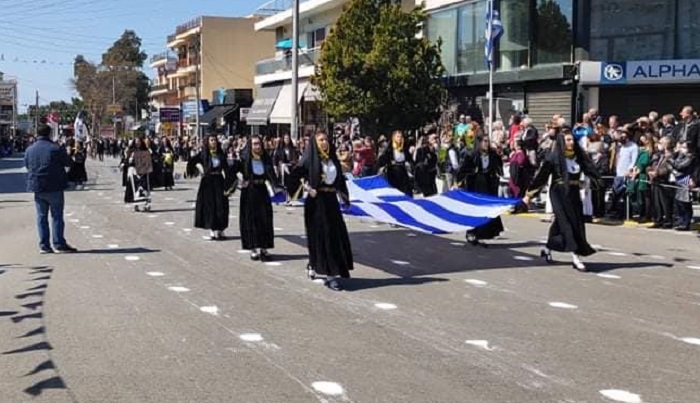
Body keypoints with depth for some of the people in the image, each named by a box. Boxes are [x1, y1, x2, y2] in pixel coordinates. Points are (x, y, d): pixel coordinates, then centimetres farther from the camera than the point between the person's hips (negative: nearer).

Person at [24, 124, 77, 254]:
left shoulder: (29, 150, 4)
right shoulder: (56, 149, -11)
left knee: (41, 216, 8)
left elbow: (26, 166, 15)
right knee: (57, 216, 1)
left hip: (37, 188, 4)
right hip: (54, 187, -4)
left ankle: (44, 245, 9)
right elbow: (69, 163, -3)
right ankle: (59, 244, 1)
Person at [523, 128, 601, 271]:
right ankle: (575, 257, -10)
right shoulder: (553, 157, -6)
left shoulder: (579, 156, 7)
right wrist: (529, 194, -3)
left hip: (574, 194, 5)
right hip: (559, 194, -5)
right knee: (567, 223, -9)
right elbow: (541, 176, -4)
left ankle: (547, 249, 30)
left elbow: (591, 171, 4)